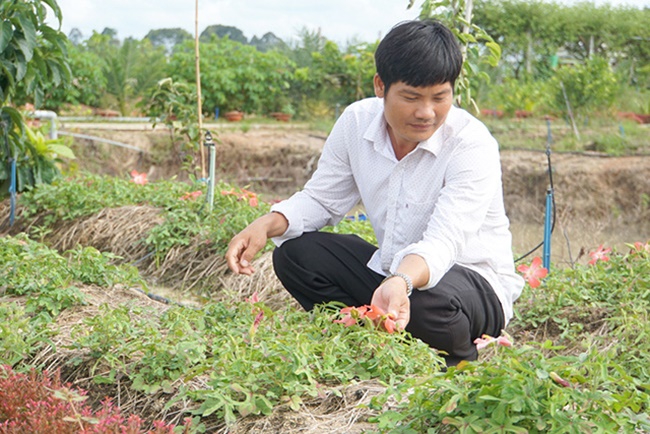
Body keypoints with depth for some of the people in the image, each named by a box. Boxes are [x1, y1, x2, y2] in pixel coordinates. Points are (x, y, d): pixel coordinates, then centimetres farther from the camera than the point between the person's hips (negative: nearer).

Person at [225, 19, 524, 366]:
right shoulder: (357, 122, -7)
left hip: (472, 281, -5)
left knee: (429, 302, -39)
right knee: (294, 253, -11)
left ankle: (460, 370, -4)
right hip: (391, 269, 5)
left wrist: (401, 283, -57)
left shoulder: (472, 145, -24)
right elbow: (321, 200, 4)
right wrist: (266, 225, -18)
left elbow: (442, 242, -35)